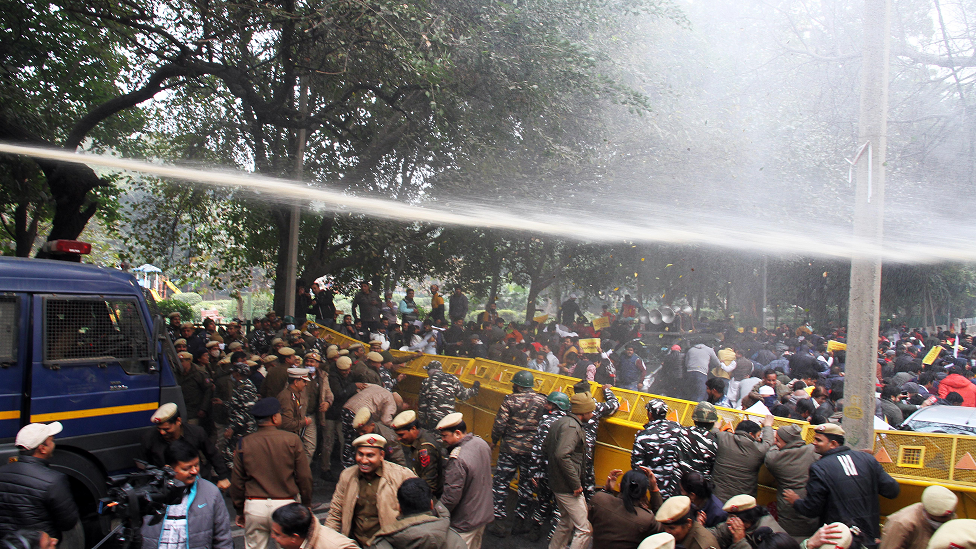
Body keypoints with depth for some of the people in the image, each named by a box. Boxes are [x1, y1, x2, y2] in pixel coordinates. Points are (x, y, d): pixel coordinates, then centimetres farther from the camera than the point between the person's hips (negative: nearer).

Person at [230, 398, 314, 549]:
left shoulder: (244, 444, -1)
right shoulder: (292, 440, -7)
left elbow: (237, 482, 5)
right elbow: (304, 477, -4)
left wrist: (239, 511, 18)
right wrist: (307, 504, 10)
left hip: (254, 507, 2)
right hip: (285, 504, -1)